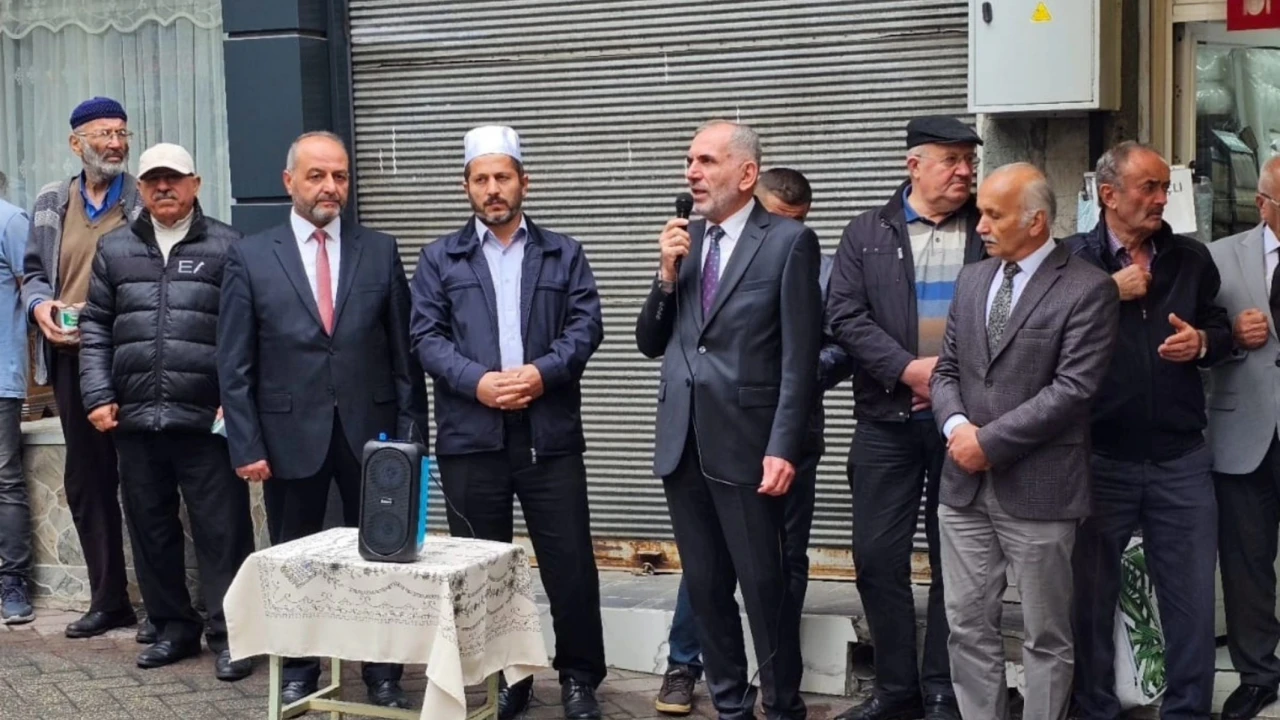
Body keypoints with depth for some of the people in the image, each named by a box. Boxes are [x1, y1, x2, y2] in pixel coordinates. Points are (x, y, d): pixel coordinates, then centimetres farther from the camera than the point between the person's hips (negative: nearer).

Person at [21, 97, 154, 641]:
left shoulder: (147, 202, -3)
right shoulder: (51, 203, 12)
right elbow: (32, 271, 17)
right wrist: (38, 304, -3)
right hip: (73, 359, 5)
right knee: (85, 480, 11)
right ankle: (107, 598, 23)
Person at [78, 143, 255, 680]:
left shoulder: (227, 246, 2)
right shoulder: (114, 248, 13)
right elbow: (95, 329, 13)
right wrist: (97, 397, 3)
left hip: (206, 419, -4)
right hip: (135, 418, 4)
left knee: (221, 529, -2)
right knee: (151, 528, 11)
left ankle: (228, 634, 7)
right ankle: (173, 626, 24)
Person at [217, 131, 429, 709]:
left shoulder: (380, 251, 4)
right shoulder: (250, 257, 1)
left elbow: (405, 352, 5)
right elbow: (234, 364, 0)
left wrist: (410, 434, 0)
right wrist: (246, 446, -6)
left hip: (370, 433, 1)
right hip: (290, 435, 0)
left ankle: (383, 675, 18)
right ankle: (298, 673, 26)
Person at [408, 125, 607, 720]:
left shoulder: (563, 253, 11)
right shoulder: (440, 259, 10)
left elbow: (586, 325, 1)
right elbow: (427, 337, 0)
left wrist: (543, 372, -16)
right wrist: (478, 381, -15)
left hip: (550, 432, 0)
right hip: (470, 436, 0)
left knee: (570, 560, 2)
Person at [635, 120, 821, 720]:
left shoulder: (789, 241, -5)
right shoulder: (683, 239, 11)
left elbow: (800, 358, -9)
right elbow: (651, 343, 12)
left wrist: (782, 448, -15)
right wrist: (667, 276, -4)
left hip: (745, 444, -5)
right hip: (682, 441, 6)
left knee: (765, 586, 1)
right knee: (704, 585, 13)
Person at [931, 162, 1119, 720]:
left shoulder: (1087, 289, -8)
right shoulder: (972, 279, 12)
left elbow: (1072, 390, -15)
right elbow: (947, 370, 13)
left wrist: (990, 442, -15)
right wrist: (956, 426, -8)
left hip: (1037, 487, -6)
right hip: (965, 484, 6)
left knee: (1046, 636, 7)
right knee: (968, 627, 10)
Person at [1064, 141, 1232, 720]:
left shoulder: (1192, 259, 6)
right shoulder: (1071, 259, -5)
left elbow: (1220, 329, 16)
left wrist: (1201, 342, -6)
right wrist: (1107, 296, -18)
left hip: (1181, 460, 3)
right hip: (1098, 459, -2)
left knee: (1193, 597, 7)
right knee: (1091, 595, 10)